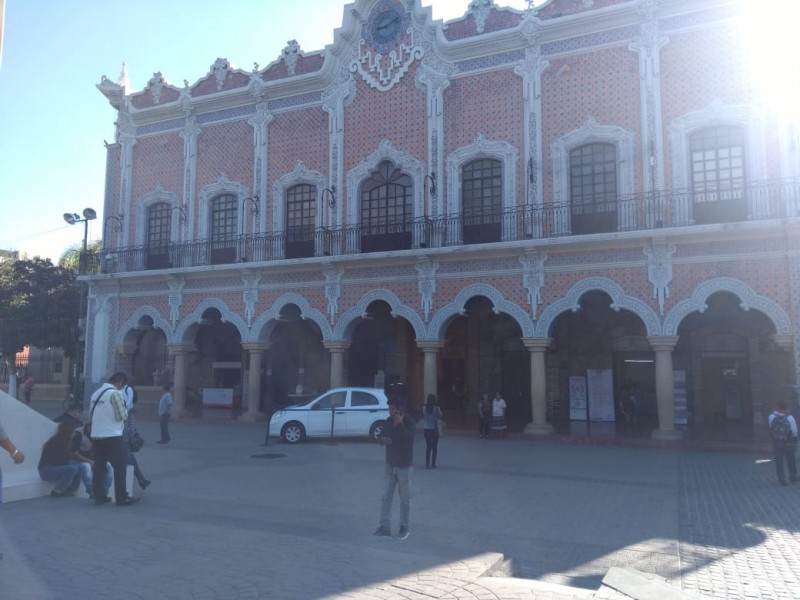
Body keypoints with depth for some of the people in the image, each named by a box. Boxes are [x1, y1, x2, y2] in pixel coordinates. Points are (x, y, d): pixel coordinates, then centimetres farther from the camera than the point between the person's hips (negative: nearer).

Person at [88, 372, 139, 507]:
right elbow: (122, 416, -13)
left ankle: (99, 496, 14)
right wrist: (125, 409, 6)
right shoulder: (115, 394, -12)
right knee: (120, 466, -1)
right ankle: (122, 498, 1)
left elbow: (91, 415, 17)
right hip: (111, 436, -8)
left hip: (96, 436, 8)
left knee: (98, 467, 10)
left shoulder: (96, 393, 13)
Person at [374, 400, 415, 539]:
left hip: (404, 466, -5)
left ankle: (404, 528, 18)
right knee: (386, 497, 5)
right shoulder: (388, 421, 2)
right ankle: (384, 527, 11)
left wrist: (400, 423, -31)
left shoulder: (408, 421, -14)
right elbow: (382, 436, 10)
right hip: (390, 465, 5)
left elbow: (409, 437, -28)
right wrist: (383, 439, -12)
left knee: (405, 499, 7)